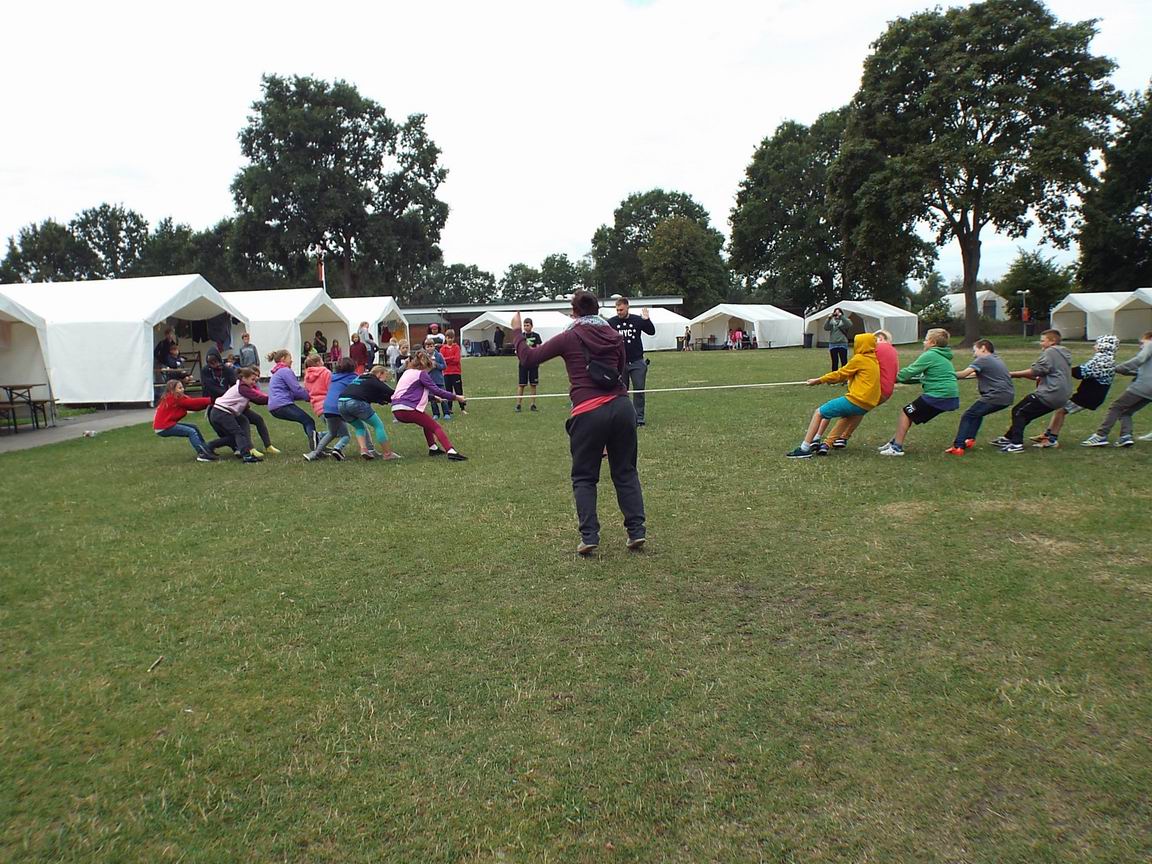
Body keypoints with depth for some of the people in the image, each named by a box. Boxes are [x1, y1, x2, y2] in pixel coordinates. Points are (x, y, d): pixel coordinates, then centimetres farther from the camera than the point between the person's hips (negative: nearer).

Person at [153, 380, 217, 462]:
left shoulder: (178, 399, 9)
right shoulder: (174, 399, -17)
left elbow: (192, 405, -1)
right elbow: (192, 402, -19)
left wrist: (207, 403, -15)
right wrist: (210, 400, -21)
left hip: (167, 424, 10)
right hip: (163, 428, -10)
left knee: (194, 427, 10)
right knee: (191, 432, -15)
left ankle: (206, 450, 10)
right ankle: (202, 454, -22)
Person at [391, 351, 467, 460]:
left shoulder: (408, 372, 22)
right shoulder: (421, 374, -2)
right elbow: (436, 390, -7)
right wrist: (455, 397, -1)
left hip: (396, 410, 8)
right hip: (407, 409, -8)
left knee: (427, 422, 28)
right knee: (435, 427, -3)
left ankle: (433, 448, 23)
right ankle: (451, 452, -17)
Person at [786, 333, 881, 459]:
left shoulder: (859, 359, -7)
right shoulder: (874, 360, 17)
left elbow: (840, 374, -2)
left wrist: (818, 381, 7)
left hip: (856, 400, -9)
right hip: (868, 405, 9)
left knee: (818, 413, -3)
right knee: (827, 410, 26)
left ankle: (804, 449, -10)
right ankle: (814, 442, 22)